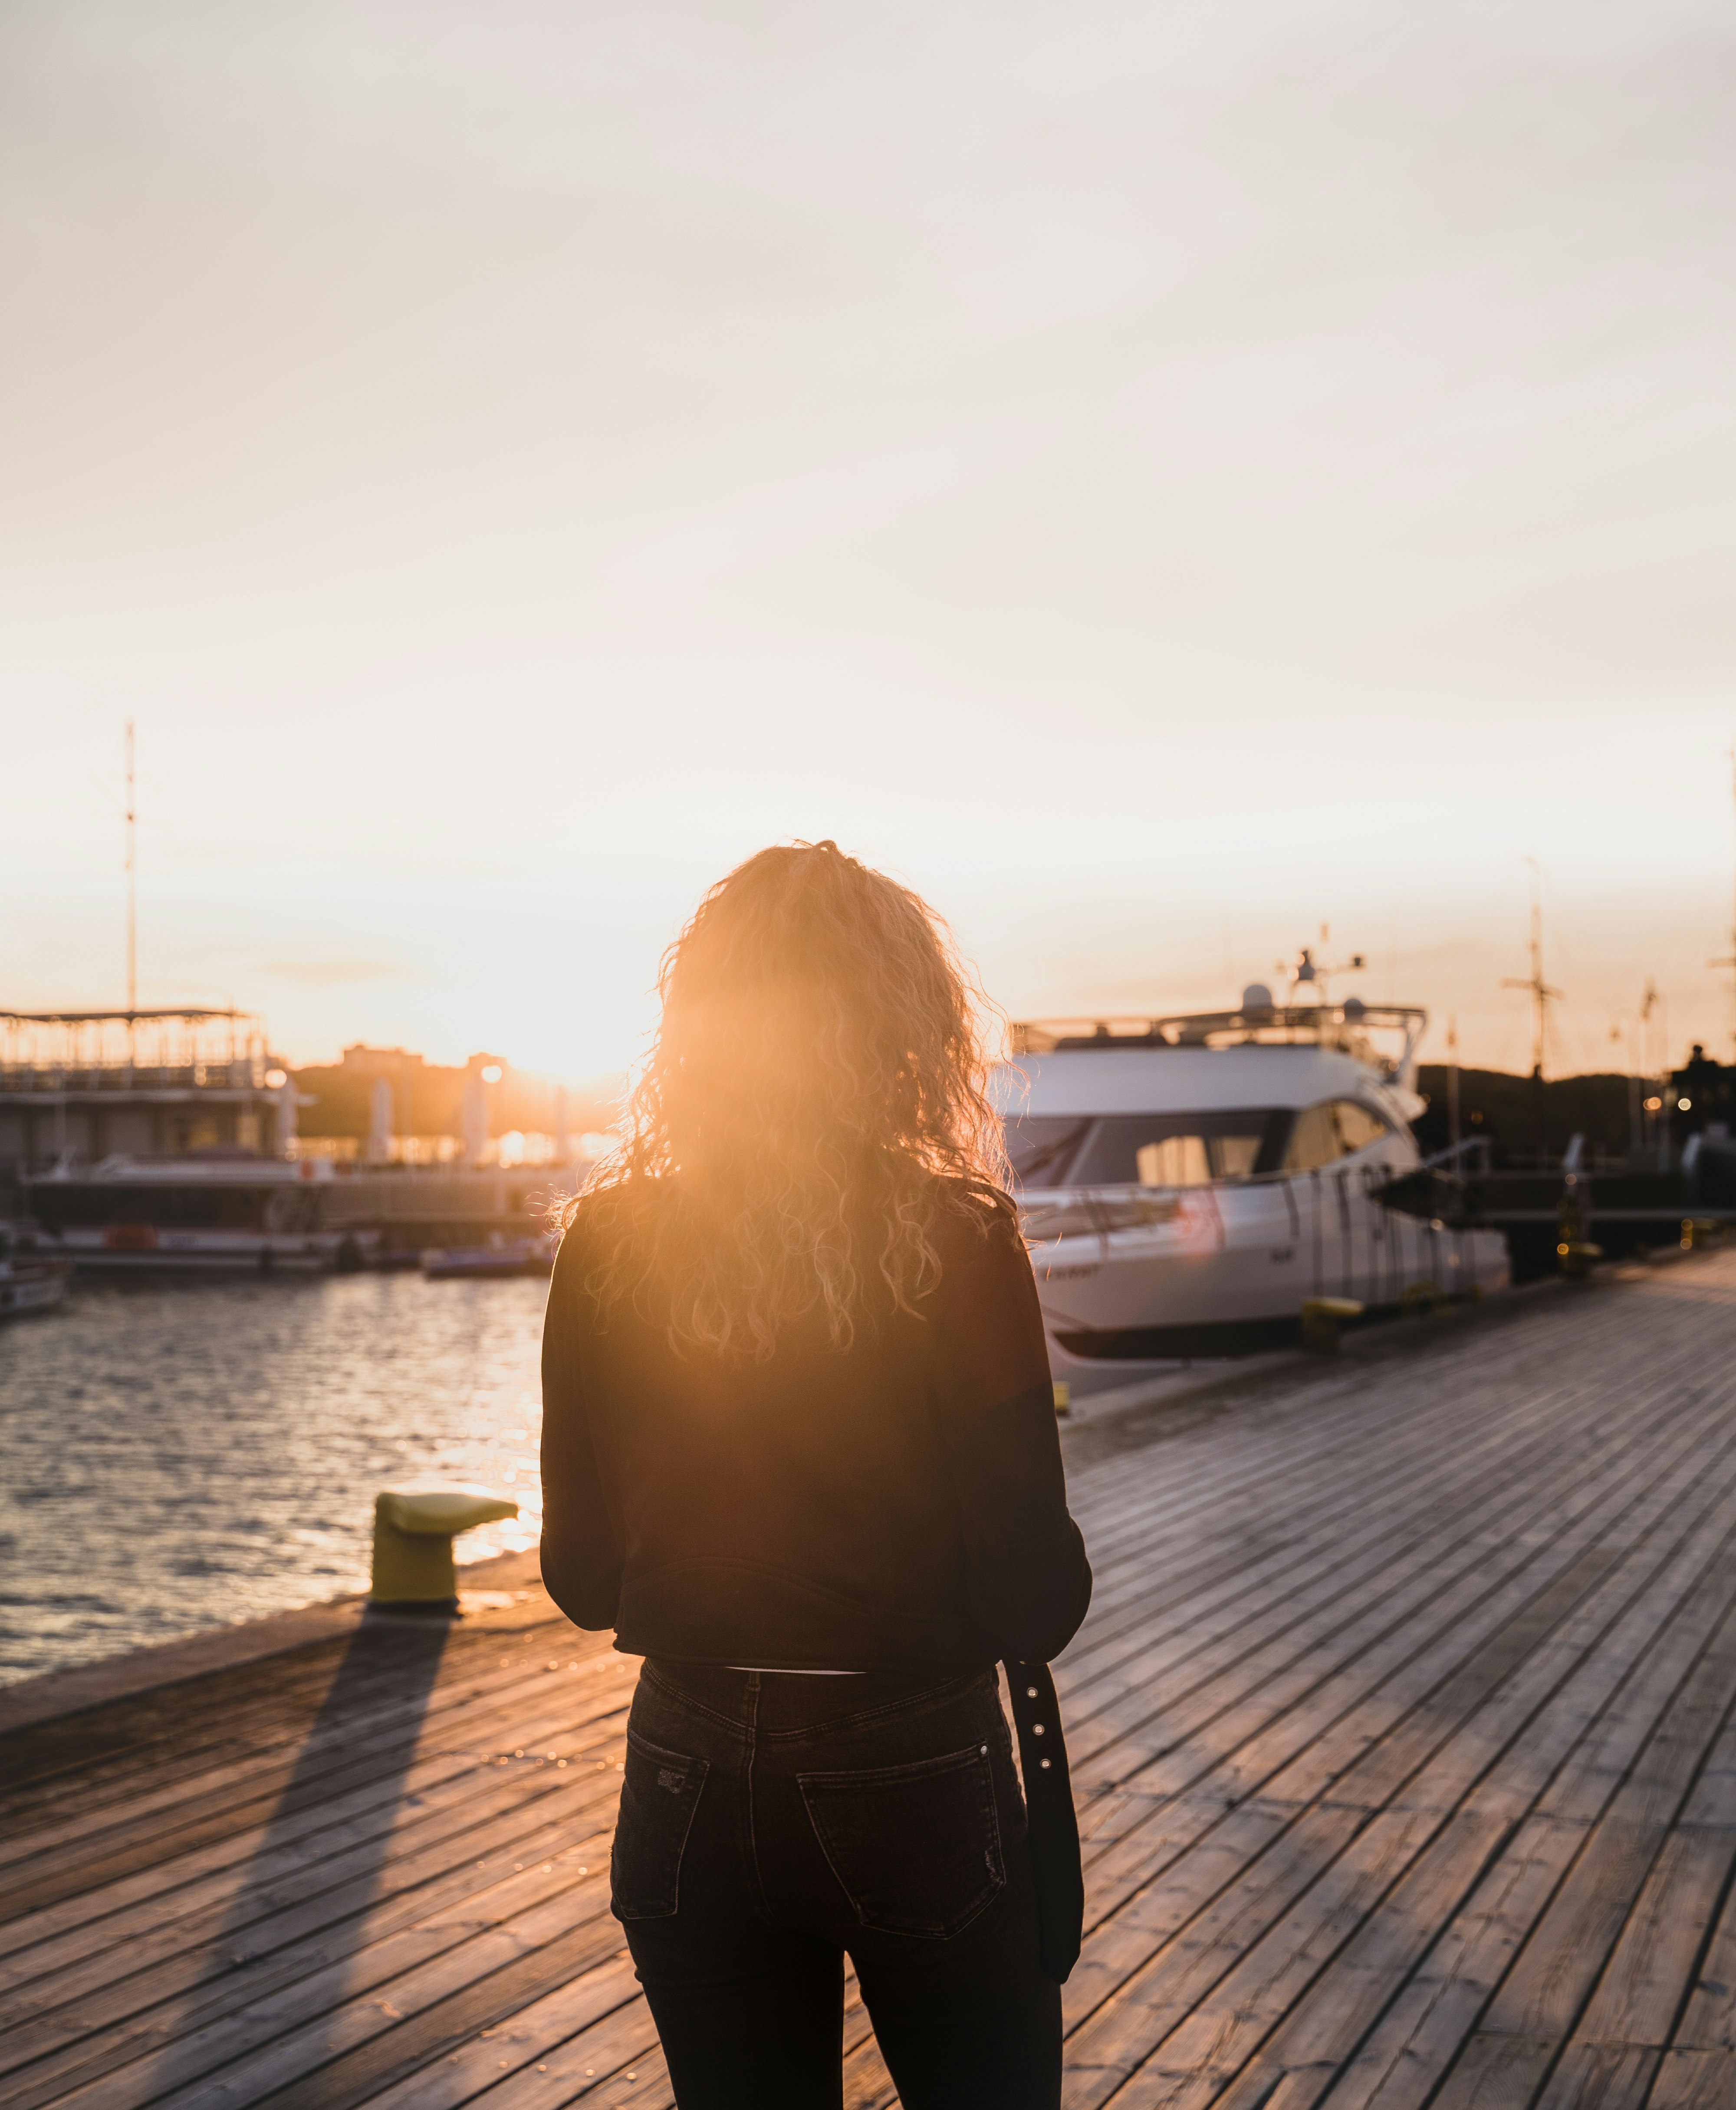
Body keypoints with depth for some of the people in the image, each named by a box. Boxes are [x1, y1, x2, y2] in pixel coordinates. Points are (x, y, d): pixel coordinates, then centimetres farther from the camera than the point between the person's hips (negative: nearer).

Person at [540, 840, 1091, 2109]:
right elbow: (1034, 1604, -14)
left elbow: (581, 1579, 1)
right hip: (914, 1785, -2)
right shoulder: (955, 1242, -15)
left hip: (689, 1792, 3)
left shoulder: (610, 1244, -7)